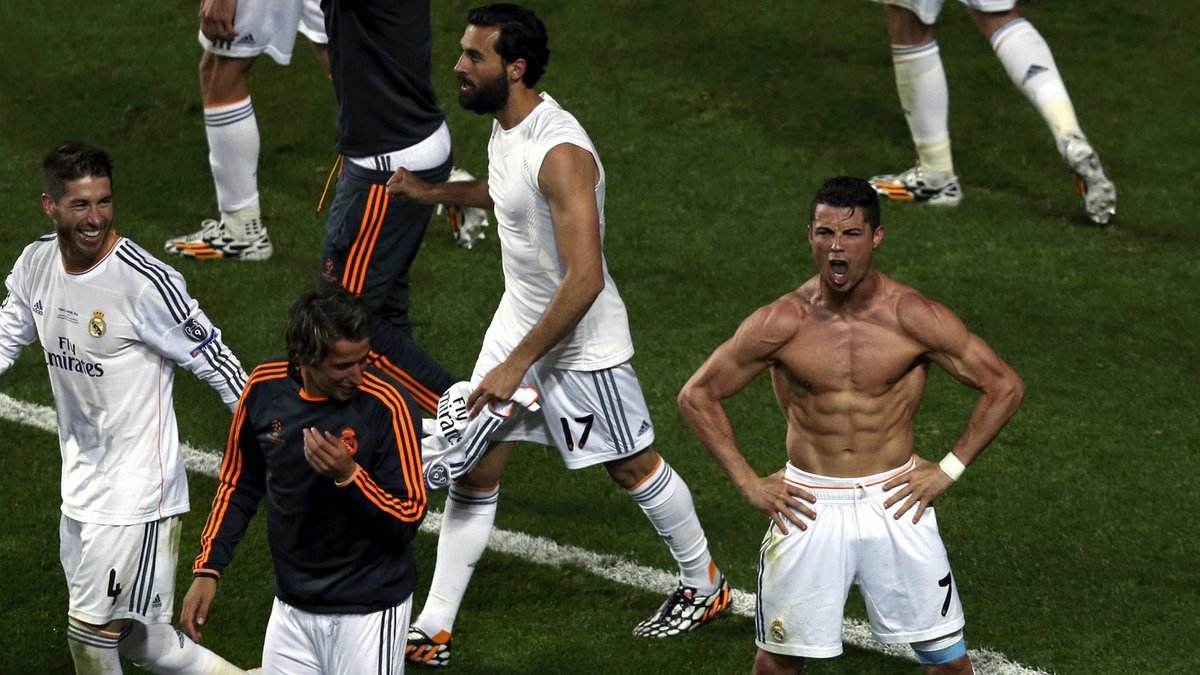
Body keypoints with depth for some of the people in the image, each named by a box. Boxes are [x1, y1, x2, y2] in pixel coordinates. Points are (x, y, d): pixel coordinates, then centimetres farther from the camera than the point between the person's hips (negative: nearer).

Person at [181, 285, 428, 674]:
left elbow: (408, 521, -15)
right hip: (292, 607, 5)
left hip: (368, 611, -4)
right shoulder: (265, 388, -5)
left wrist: (348, 477, -30)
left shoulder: (385, 405, -18)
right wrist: (208, 569, 6)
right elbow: (239, 485, 11)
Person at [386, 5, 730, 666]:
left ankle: (704, 586, 35)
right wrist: (432, 191, 14)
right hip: (519, 318, 8)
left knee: (633, 467, 12)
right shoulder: (506, 125, -3)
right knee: (473, 468, 6)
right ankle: (433, 630, 11)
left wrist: (517, 365, -31)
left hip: (580, 340, -8)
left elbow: (584, 280, -34)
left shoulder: (560, 153, -32)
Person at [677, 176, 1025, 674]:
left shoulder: (912, 318, -8)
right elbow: (698, 395, 2)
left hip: (894, 501, 0)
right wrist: (747, 483, -3)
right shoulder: (781, 324, -7)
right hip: (808, 505, 0)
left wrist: (949, 469, -4)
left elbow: (1004, 387, 0)